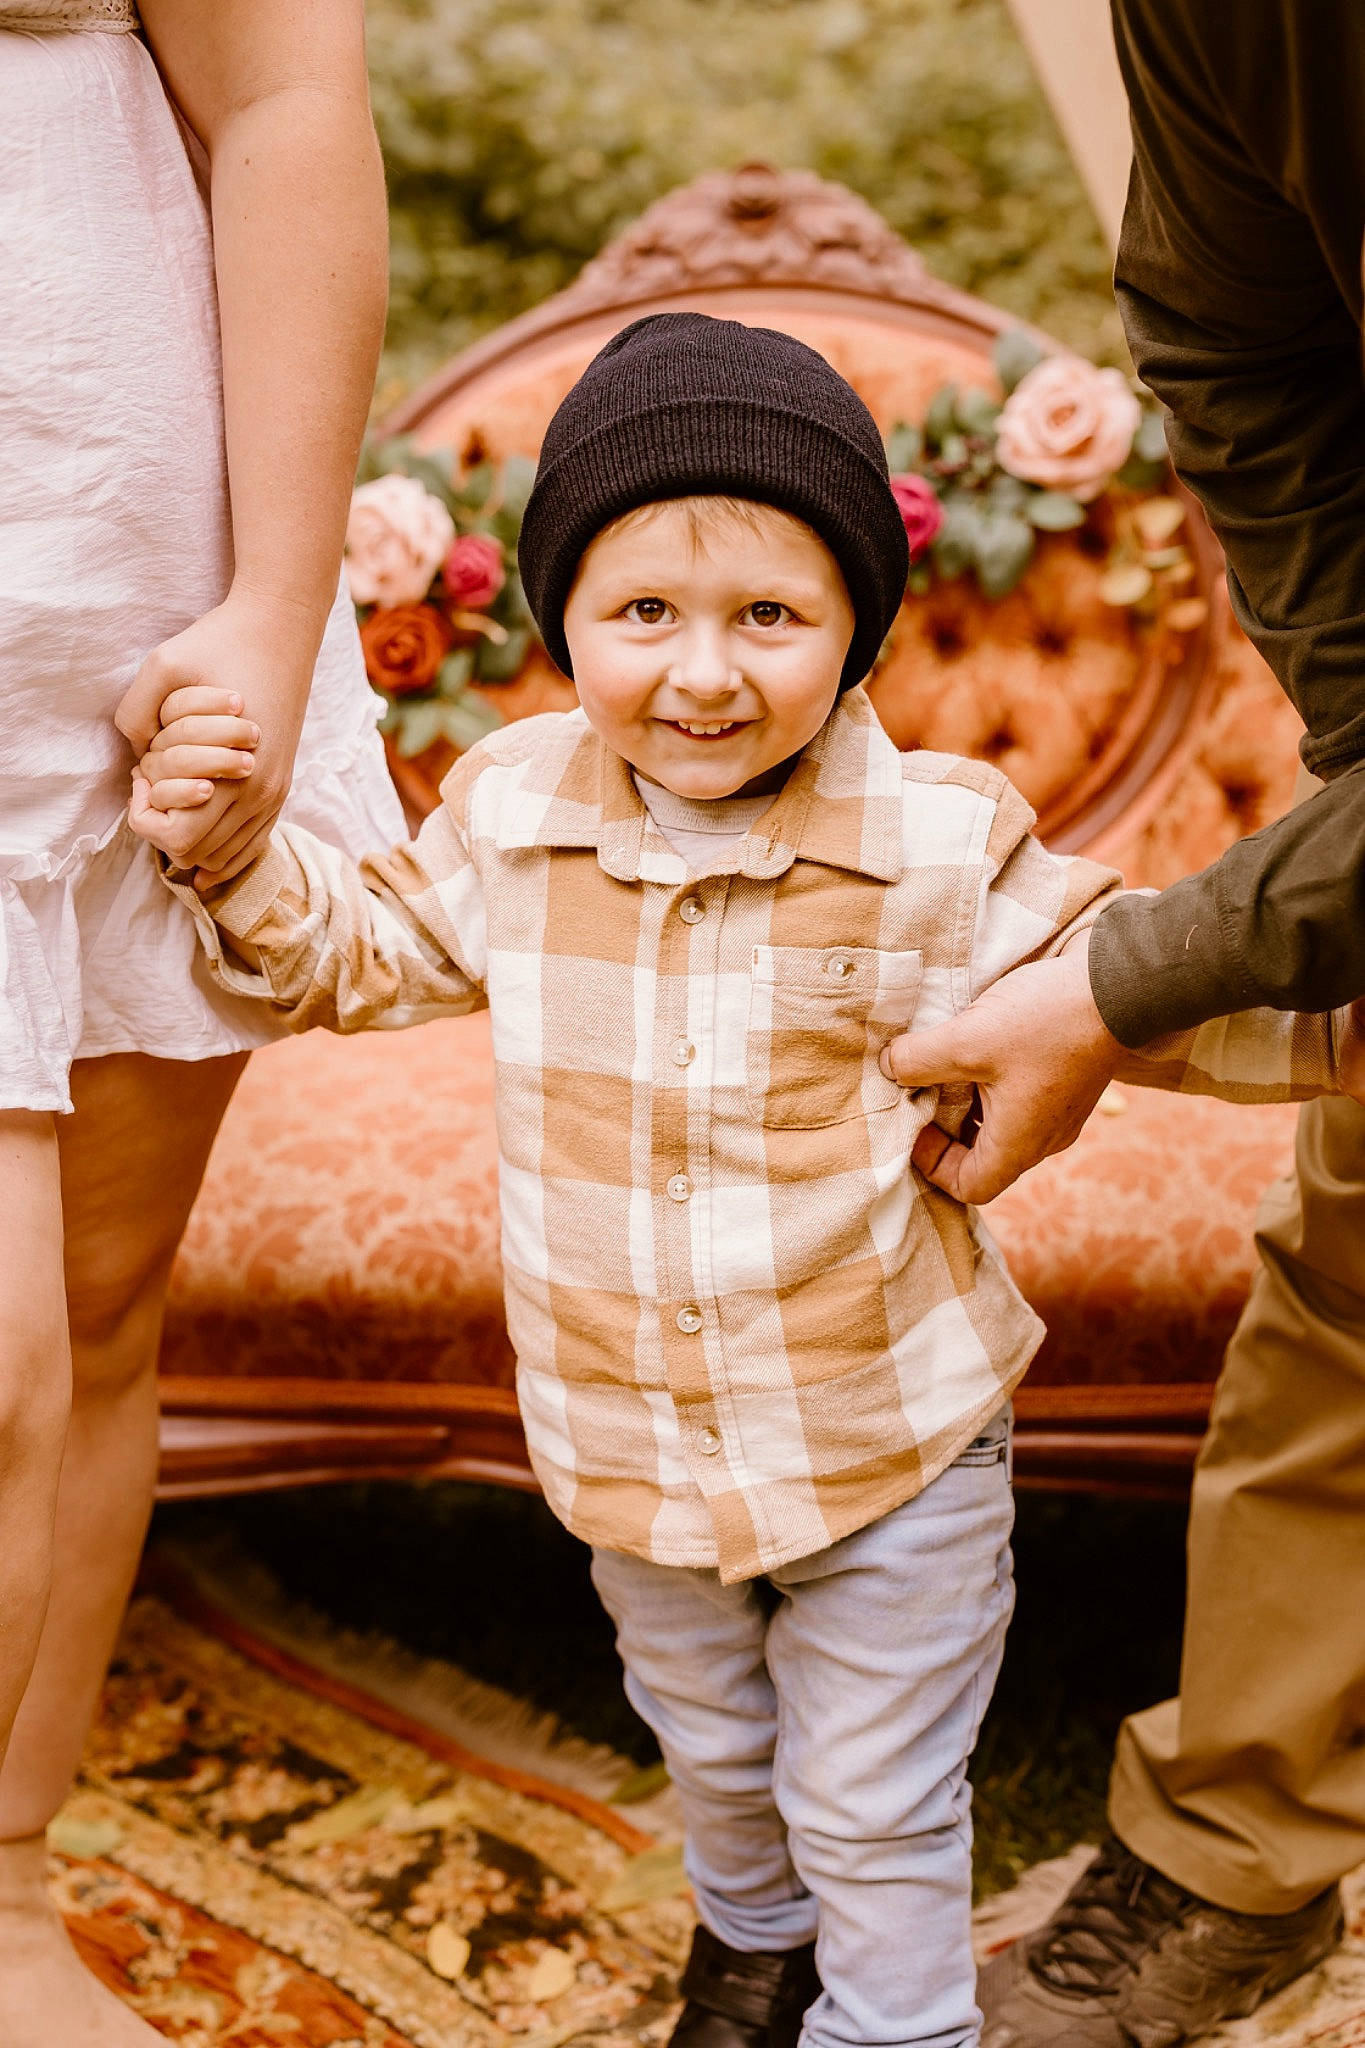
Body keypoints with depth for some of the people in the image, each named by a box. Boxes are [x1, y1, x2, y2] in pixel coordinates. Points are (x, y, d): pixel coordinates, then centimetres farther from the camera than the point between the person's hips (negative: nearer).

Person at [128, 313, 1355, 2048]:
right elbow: (367, 959, 8)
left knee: (878, 1807, 11)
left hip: (892, 1447, -4)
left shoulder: (940, 846, -18)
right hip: (626, 1444, 4)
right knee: (708, 1745, 30)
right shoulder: (510, 815, -9)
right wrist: (247, 860, -8)